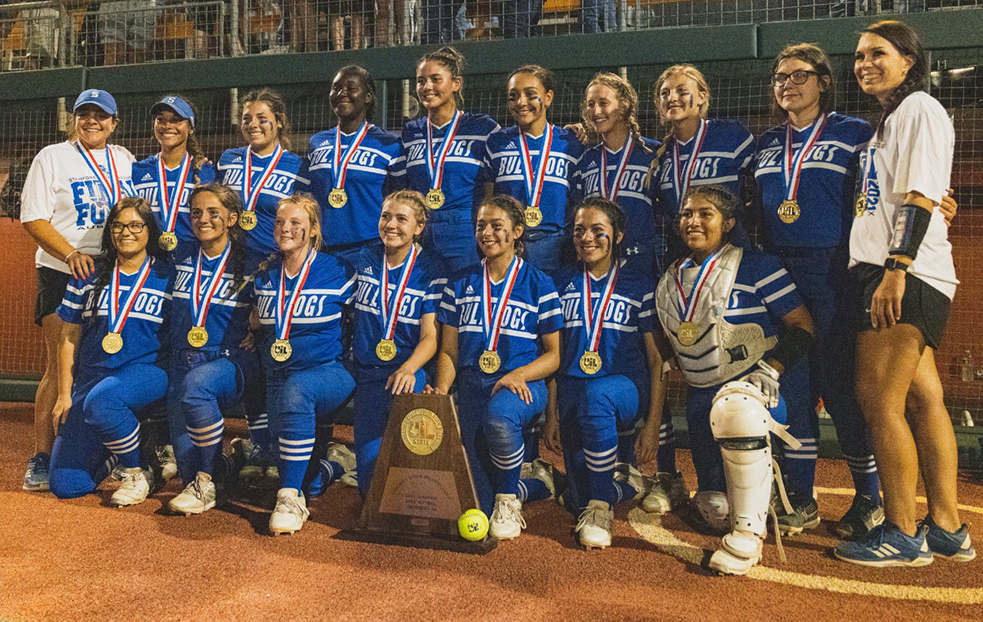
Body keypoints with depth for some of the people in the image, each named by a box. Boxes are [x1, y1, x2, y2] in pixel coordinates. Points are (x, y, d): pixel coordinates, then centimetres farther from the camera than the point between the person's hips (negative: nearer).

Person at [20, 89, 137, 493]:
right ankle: (41, 457, 2)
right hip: (62, 275, -4)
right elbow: (33, 219, -3)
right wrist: (71, 253, -18)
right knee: (61, 367, -6)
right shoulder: (52, 158, 3)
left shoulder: (125, 160, 16)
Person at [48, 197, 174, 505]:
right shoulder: (89, 275, 9)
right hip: (92, 376, 4)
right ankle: (123, 450, 25)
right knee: (65, 486, -4)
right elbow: (69, 338, 11)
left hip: (147, 371, -3)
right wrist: (65, 394, 6)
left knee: (101, 400, -38)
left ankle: (139, 470, -11)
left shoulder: (167, 275, 1)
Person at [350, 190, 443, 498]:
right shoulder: (364, 259, 9)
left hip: (407, 366, -2)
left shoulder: (430, 272, 1)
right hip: (366, 369, 2)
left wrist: (408, 368, -25)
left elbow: (430, 337, -5)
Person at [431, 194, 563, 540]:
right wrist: (442, 388, -7)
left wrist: (517, 376, -14)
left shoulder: (538, 285, 6)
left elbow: (554, 353, 5)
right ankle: (488, 511, 16)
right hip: (472, 385, 2)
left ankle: (508, 500, -13)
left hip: (522, 383, -2)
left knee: (499, 417, -38)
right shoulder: (460, 285, 15)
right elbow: (449, 349, 13)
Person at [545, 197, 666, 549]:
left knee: (595, 394, -40)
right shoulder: (564, 285, 11)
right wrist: (551, 414, 5)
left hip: (625, 389, -3)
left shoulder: (639, 286, 3)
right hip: (573, 392, 3)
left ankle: (601, 507, -25)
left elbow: (657, 358, 0)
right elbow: (555, 352, 12)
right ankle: (627, 483, 30)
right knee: (579, 498, -5)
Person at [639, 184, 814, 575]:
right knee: (715, 512, 3)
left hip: (755, 389, -5)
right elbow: (664, 354, 17)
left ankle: (748, 532, -27)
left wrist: (770, 370, -19)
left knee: (733, 407, -42)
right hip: (700, 401, 5)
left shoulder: (756, 268, -4)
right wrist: (653, 422, 13)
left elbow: (802, 327, -4)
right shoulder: (670, 282, 12)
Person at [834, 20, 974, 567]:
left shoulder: (920, 109, -3)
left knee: (879, 400, -10)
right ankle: (947, 530, 15)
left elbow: (921, 198, -15)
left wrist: (896, 268, -22)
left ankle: (902, 536, -2)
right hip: (890, 275, 10)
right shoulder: (888, 120, 25)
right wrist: (880, 272, 20)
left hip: (908, 275, -10)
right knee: (922, 400, 9)